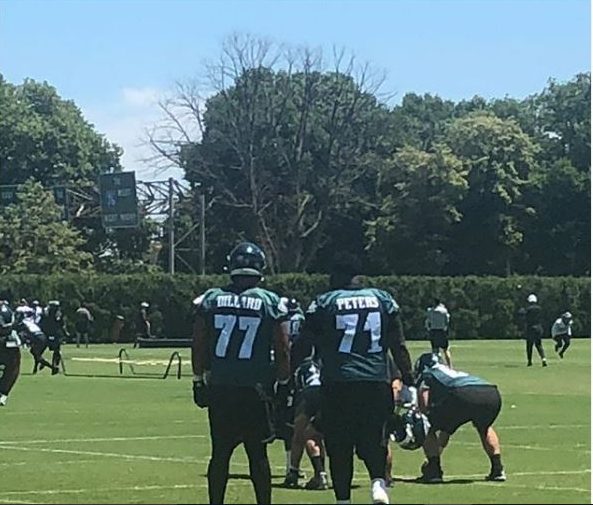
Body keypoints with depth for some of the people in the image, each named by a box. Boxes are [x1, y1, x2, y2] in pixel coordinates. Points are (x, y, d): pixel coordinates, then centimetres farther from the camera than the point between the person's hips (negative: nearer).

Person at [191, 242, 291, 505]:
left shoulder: (210, 299, 3)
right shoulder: (271, 302, -2)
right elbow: (283, 351, -2)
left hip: (219, 387, 2)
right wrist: (283, 384, 7)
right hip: (256, 389, -1)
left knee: (220, 453, 8)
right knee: (257, 453, 6)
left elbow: (198, 347, 5)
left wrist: (199, 381, 12)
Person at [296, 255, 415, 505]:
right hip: (377, 381, 2)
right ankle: (378, 482, -14)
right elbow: (399, 346, 8)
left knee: (339, 447, 6)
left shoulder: (324, 303, 2)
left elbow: (303, 345, 3)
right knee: (373, 441, 11)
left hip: (338, 383, -2)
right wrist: (408, 382, 14)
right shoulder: (382, 299, 9)